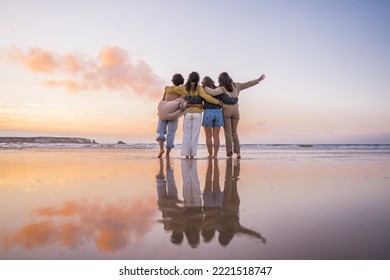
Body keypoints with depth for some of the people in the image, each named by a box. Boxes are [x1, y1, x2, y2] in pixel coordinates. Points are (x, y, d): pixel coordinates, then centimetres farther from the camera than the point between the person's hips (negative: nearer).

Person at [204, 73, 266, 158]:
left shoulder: (222, 88, -9)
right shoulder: (236, 86, 5)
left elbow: (213, 92, -25)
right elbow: (247, 84, 9)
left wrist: (204, 87, -12)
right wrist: (258, 80, 18)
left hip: (226, 110, -4)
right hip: (236, 110, 4)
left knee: (228, 133, 1)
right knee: (234, 132, 14)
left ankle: (229, 153, 0)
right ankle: (237, 151, 3)